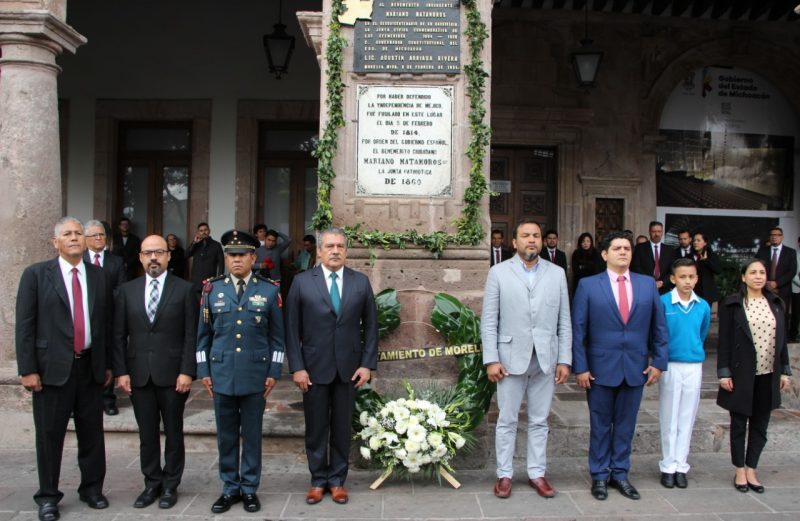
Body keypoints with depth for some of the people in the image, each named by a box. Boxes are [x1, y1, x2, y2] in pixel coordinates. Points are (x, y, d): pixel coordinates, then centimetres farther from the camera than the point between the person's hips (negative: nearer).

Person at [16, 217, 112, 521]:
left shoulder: (99, 276, 8)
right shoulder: (36, 275, -2)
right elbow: (25, 325, -5)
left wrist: (108, 364, 9)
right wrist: (28, 369, -10)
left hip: (90, 367, 3)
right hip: (53, 367, -3)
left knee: (92, 433, 11)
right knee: (50, 435, 7)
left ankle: (92, 489, 27)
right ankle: (48, 496, 22)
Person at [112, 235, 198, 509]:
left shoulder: (184, 289, -1)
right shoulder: (127, 290, 7)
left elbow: (191, 335, -4)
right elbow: (119, 335, 6)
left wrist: (187, 371, -10)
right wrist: (121, 371, -1)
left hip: (172, 373, -2)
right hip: (138, 374, 2)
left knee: (174, 432, 8)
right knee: (147, 434, 10)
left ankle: (170, 485, 21)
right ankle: (152, 484, 23)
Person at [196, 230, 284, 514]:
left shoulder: (269, 291, 1)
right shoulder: (212, 289, 5)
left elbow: (276, 337, 4)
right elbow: (204, 334, 9)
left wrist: (273, 372, -1)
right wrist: (203, 371, 5)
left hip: (255, 376, -1)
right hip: (221, 375, 1)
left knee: (252, 435, 7)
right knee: (226, 435, 9)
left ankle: (249, 488, 21)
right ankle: (230, 488, 23)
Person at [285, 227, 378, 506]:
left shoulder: (361, 282, 3)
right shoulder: (302, 282, -2)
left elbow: (370, 326, 4)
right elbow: (292, 328, -2)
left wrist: (368, 364, -2)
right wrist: (297, 367, -8)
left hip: (349, 367, 1)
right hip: (314, 367, -1)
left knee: (342, 428, 10)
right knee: (316, 428, 8)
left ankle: (337, 480, 24)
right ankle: (318, 480, 24)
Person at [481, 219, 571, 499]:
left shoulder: (557, 273, 6)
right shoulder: (498, 272, 0)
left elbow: (564, 321, 6)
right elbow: (489, 321, -2)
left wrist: (564, 360, 1)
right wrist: (491, 359, -8)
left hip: (545, 359, 2)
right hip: (511, 358, -2)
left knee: (539, 421, 10)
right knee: (507, 420, 6)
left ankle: (537, 473, 22)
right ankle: (504, 474, 18)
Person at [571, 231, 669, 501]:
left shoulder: (648, 284, 4)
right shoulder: (588, 285, -4)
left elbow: (659, 327, 7)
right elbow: (578, 330, -5)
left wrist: (658, 362, 1)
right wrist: (580, 367, -9)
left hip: (636, 368, 2)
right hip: (601, 368, -2)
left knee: (625, 424, 12)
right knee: (600, 425, 9)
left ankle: (620, 473, 26)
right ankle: (599, 475, 23)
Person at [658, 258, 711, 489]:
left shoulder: (703, 306, 1)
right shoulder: (663, 303, -10)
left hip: (694, 367, 3)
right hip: (670, 366, -3)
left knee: (687, 418, 9)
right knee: (669, 418, 5)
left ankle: (681, 466, 18)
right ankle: (668, 466, 15)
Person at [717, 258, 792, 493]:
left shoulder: (775, 303, 8)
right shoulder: (732, 304, -5)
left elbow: (782, 339, 11)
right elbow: (724, 340, -5)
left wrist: (785, 370, 8)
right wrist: (724, 373, -9)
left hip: (768, 375, 4)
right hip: (742, 374, -4)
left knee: (760, 425, 9)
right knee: (739, 423, 7)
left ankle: (751, 470, 21)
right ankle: (740, 471, 19)